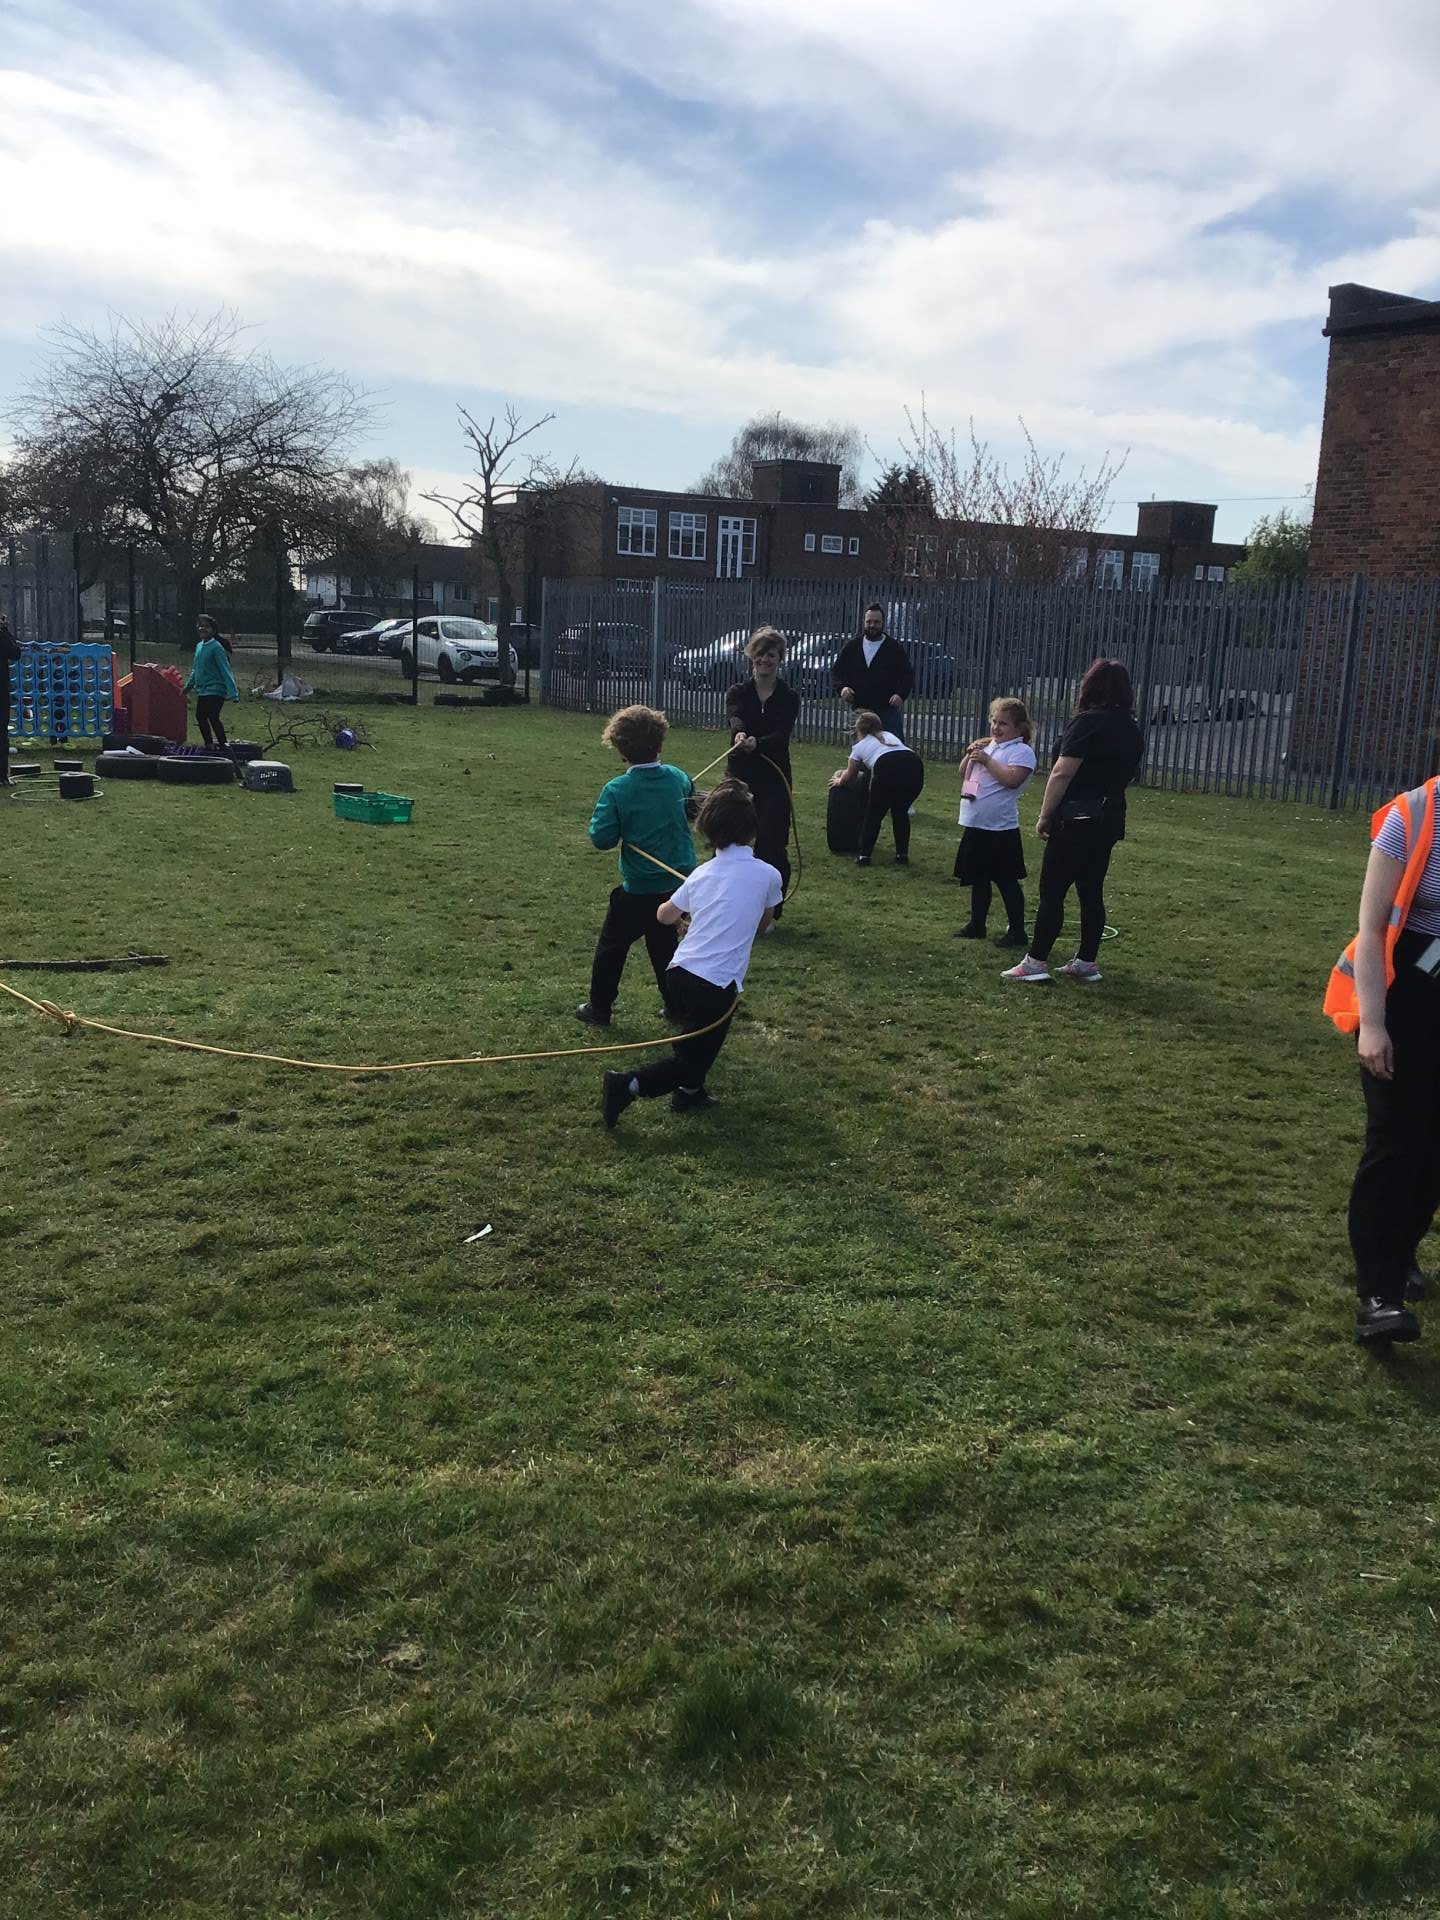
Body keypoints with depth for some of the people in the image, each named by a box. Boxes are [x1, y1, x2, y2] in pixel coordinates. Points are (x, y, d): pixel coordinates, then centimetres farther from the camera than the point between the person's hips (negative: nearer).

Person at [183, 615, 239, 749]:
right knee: (200, 717, 13)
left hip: (215, 689, -9)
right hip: (202, 690, 9)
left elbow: (225, 670, -17)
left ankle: (223, 745, -15)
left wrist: (232, 691, -23)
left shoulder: (216, 647, -12)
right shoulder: (199, 646, 11)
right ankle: (209, 744, 24)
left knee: (213, 717, -18)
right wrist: (188, 686, 29)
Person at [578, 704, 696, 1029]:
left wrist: (600, 816, 2)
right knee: (664, 942, 21)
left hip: (639, 889, -4)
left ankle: (599, 1009, 19)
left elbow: (601, 839, -17)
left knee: (612, 945, 12)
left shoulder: (616, 790, -18)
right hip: (681, 882, 5)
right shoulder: (678, 778, -3)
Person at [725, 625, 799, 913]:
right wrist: (739, 733, -44)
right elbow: (734, 717, -19)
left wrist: (757, 743, -38)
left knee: (772, 846, -7)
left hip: (774, 780, -1)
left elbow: (782, 735, -16)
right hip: (740, 777, 1)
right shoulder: (738, 692, 4)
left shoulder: (789, 697, 1)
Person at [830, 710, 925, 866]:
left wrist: (839, 781, 62)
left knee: (873, 814, 16)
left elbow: (849, 776, 39)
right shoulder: (890, 735, 38)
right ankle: (902, 855, 22)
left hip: (888, 769, -4)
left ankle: (864, 856, 11)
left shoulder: (860, 746, 27)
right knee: (900, 812, 24)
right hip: (915, 765, 4)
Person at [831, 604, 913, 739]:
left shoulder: (895, 648, 0)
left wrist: (901, 694, -18)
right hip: (860, 711, 3)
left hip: (888, 710, -3)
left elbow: (908, 675, 1)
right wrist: (842, 687, -10)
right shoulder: (851, 647, 7)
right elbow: (836, 672, 12)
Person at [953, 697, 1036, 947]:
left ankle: (1017, 931, 5)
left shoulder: (1022, 751, -10)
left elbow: (1011, 779, -25)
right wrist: (970, 754, -2)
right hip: (976, 825, 8)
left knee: (1006, 880, -2)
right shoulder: (987, 746, 13)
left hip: (1001, 828, -8)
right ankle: (976, 925, 27)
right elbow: (963, 774, 16)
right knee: (978, 878, 16)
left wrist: (986, 760, -19)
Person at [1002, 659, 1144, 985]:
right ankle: (1087, 962, 14)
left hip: (1077, 819, -8)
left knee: (1052, 891, -4)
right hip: (1109, 820, 8)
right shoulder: (1133, 731, 12)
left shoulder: (1088, 723, -13)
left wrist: (1045, 816, -12)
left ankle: (1035, 962, -3)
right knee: (1091, 891, 12)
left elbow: (1062, 774, -17)